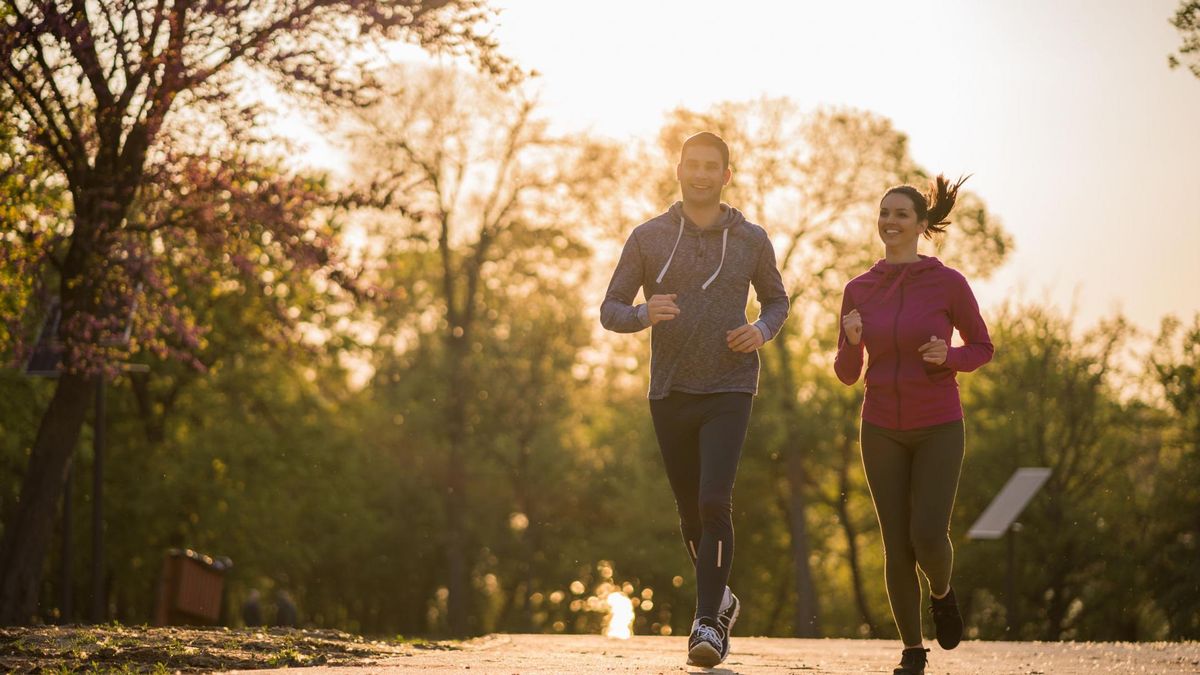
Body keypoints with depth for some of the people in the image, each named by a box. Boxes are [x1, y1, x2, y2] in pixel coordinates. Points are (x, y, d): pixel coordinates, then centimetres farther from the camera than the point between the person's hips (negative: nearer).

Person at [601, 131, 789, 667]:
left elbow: (776, 299, 17)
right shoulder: (648, 237, 2)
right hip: (670, 395, 2)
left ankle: (707, 623, -15)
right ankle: (721, 600, 35)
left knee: (714, 503, -18)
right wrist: (644, 314, -21)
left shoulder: (751, 240, 3)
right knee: (691, 512, 11)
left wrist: (762, 330, -6)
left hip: (729, 390, -2)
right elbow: (610, 311, 2)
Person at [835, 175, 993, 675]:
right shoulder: (859, 290, -1)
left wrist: (948, 357, -20)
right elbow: (847, 373, 3)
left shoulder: (949, 283, -10)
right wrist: (852, 339, -19)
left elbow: (981, 347, 3)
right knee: (897, 546, 0)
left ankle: (942, 591, 23)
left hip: (938, 428, -2)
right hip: (883, 430, 2)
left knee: (928, 539, -14)